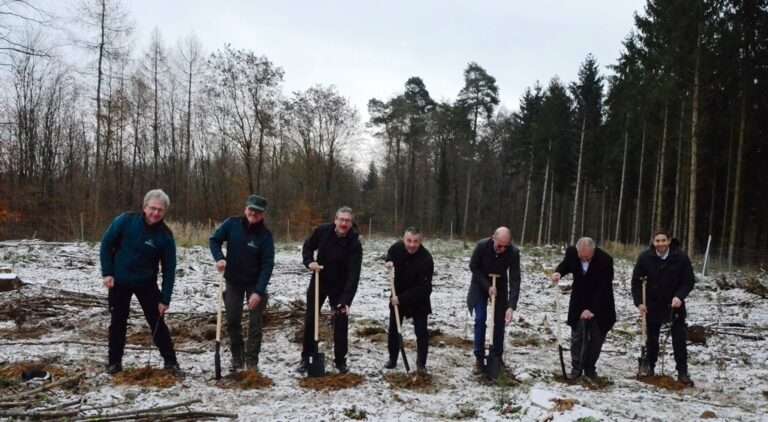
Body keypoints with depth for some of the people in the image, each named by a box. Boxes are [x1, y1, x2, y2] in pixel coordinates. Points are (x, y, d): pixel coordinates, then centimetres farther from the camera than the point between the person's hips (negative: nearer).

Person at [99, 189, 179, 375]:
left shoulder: (165, 235, -15)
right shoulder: (125, 220, -16)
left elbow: (169, 269, -11)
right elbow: (106, 244, -5)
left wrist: (165, 299, -13)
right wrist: (107, 273, -10)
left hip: (146, 283, 0)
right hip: (119, 281, 0)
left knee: (157, 322, 1)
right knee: (118, 322, 7)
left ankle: (170, 361, 10)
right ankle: (114, 362, 22)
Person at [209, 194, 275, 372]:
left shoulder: (265, 235, -17)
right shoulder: (232, 224, -11)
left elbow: (268, 264, -19)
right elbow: (214, 240, 0)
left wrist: (259, 291, -26)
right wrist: (219, 258, -21)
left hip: (255, 283, -2)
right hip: (233, 281, 2)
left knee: (255, 323, -1)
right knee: (233, 321, 7)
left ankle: (252, 362, 9)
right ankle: (237, 359, 23)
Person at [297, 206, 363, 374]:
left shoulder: (354, 244, -25)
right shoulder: (322, 231, -16)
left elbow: (353, 275, -30)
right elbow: (308, 247, 3)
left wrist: (346, 301, -39)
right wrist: (310, 262, -18)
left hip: (340, 287, -2)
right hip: (318, 282, 3)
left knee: (341, 323, -3)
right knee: (310, 320, 7)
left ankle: (340, 360, 13)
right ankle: (306, 358, 21)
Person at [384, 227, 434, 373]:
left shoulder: (426, 259, -30)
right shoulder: (397, 247, -16)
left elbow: (422, 288, -29)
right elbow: (390, 254, 11)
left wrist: (402, 298, -30)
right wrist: (389, 261, -13)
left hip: (418, 300, -4)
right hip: (397, 296, 4)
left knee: (421, 332, -2)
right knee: (393, 329, 11)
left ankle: (421, 364, 12)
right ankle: (392, 359, 27)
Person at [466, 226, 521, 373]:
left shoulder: (513, 252, -28)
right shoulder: (482, 246, -30)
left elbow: (515, 280, -28)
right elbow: (473, 267, -14)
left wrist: (511, 306, -35)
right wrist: (487, 286, -22)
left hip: (500, 287, 1)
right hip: (480, 285, -1)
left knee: (500, 322, 2)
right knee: (480, 320, -8)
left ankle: (497, 357, 17)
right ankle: (479, 358, 1)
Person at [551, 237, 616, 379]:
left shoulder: (605, 260, -25)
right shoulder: (571, 252, -16)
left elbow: (604, 288, -23)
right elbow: (565, 265, 8)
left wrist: (591, 308, -27)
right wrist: (558, 272, -16)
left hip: (599, 304, -2)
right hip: (579, 303, 2)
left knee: (596, 337, 4)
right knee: (577, 336, 1)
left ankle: (589, 367, 21)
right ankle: (576, 367, 14)